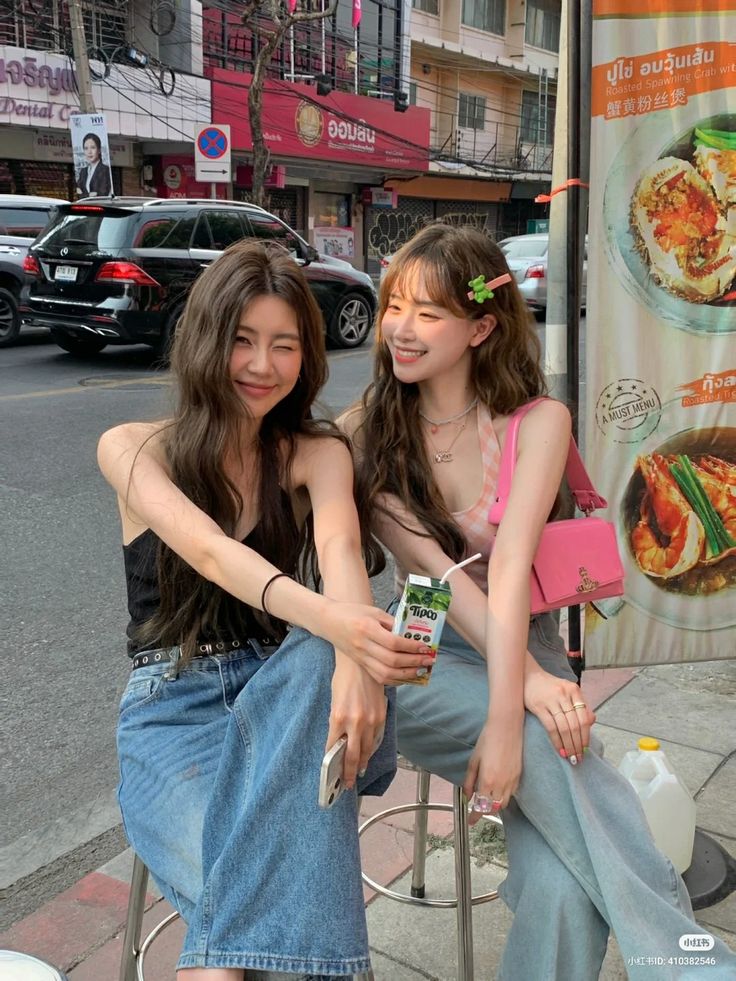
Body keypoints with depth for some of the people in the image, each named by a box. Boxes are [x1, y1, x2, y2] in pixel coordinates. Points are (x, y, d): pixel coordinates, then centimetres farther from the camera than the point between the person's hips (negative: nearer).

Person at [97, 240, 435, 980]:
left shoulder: (316, 453, 5)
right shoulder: (132, 449, -3)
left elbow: (339, 548, -19)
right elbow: (208, 551, -23)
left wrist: (351, 655, -43)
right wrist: (332, 622, -44)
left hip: (284, 689, 3)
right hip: (173, 704, -3)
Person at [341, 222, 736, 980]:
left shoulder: (539, 422, -5)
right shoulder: (364, 432, -2)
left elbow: (509, 563, -20)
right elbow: (428, 563, -14)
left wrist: (506, 717, -31)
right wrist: (527, 687, -26)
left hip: (524, 647, 0)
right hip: (425, 663, 0)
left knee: (564, 889, -26)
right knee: (551, 747, -31)